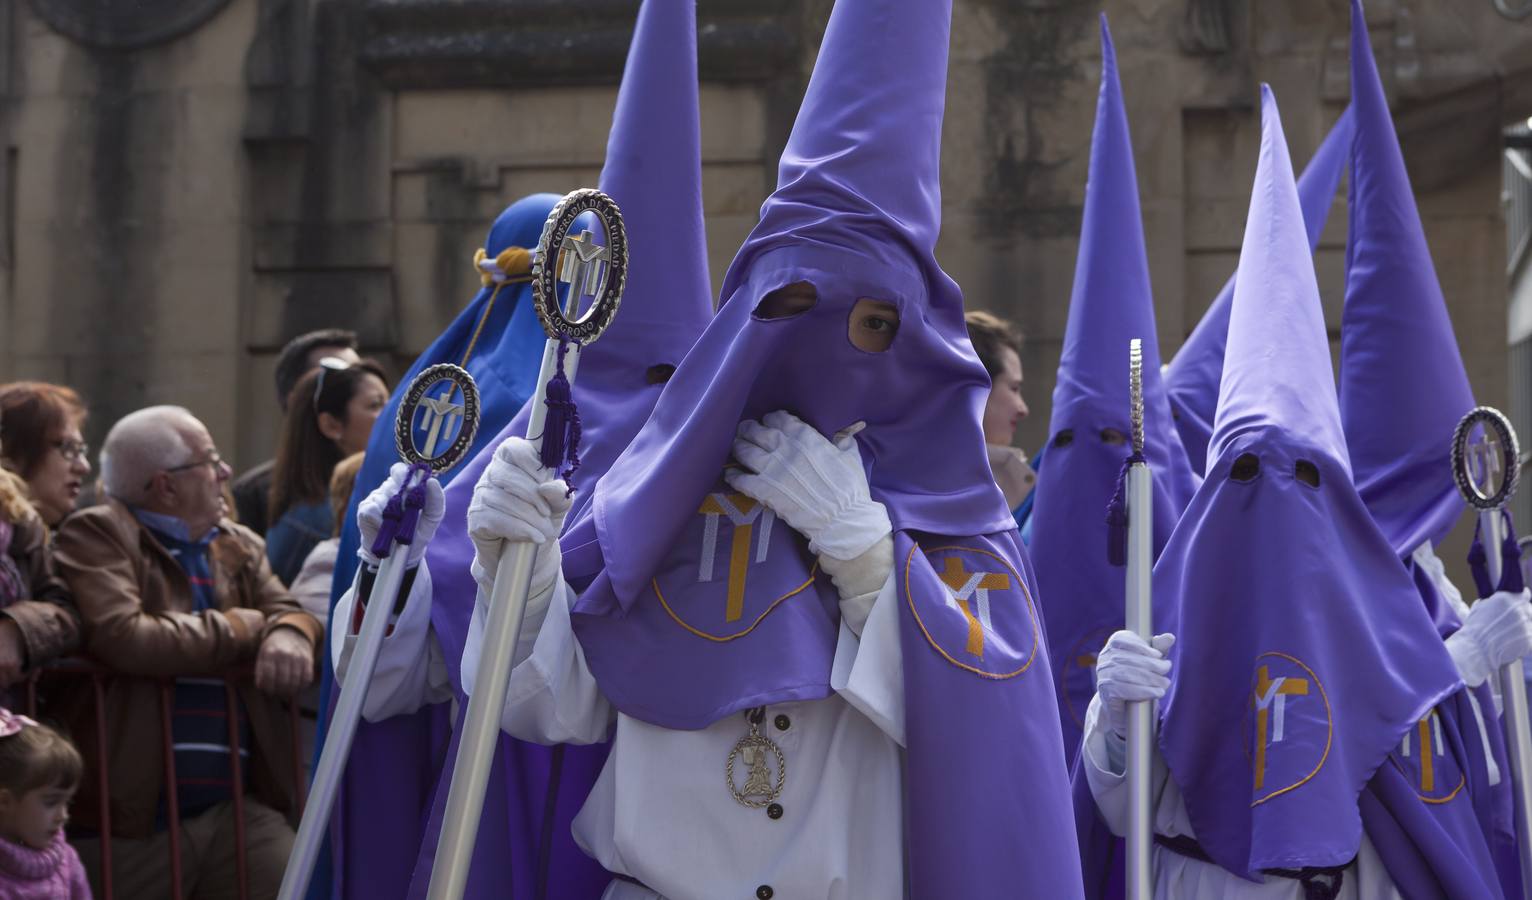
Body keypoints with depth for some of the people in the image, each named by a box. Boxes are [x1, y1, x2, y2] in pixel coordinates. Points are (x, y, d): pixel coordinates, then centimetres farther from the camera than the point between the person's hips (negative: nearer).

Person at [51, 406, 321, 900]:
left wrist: (290, 635, -16)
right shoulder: (96, 536, -3)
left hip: (239, 809, 5)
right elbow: (123, 638, -18)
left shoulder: (241, 547, 18)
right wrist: (244, 626, -5)